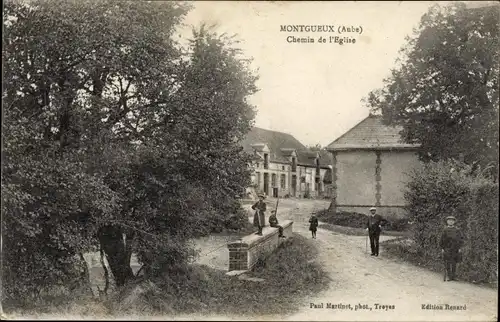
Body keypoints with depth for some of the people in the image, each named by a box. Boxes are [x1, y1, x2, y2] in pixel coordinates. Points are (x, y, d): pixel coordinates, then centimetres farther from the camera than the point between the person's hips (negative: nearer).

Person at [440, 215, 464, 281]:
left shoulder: (457, 230, 4)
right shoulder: (445, 230, 4)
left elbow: (461, 239, 5)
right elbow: (442, 240, 5)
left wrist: (459, 248, -2)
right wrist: (442, 248, -1)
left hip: (455, 249, 0)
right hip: (447, 249, 0)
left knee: (454, 263, 4)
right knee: (447, 263, -4)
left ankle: (453, 276, 13)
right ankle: (449, 276, 1)